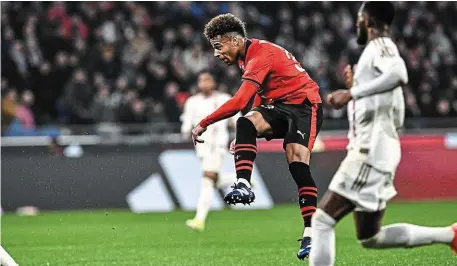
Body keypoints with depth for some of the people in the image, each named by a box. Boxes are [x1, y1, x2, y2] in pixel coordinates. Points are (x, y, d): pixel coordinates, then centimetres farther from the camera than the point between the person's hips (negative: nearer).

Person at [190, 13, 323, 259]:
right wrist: (246, 136, 15)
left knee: (297, 158, -24)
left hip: (304, 105, -8)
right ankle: (243, 185, -37)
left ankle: (311, 233, -26)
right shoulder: (250, 56, 12)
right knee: (246, 123, -21)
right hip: (279, 106, 8)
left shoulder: (261, 55, -20)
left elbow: (239, 102, -28)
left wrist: (203, 124, -21)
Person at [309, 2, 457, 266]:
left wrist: (351, 93, -27)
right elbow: (396, 120, 27)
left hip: (371, 152, -10)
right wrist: (356, 88, 26)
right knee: (371, 238, 15)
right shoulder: (380, 50, 23)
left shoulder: (381, 46, -5)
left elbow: (399, 74, -30)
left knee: (322, 220, -14)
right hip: (370, 153, 10)